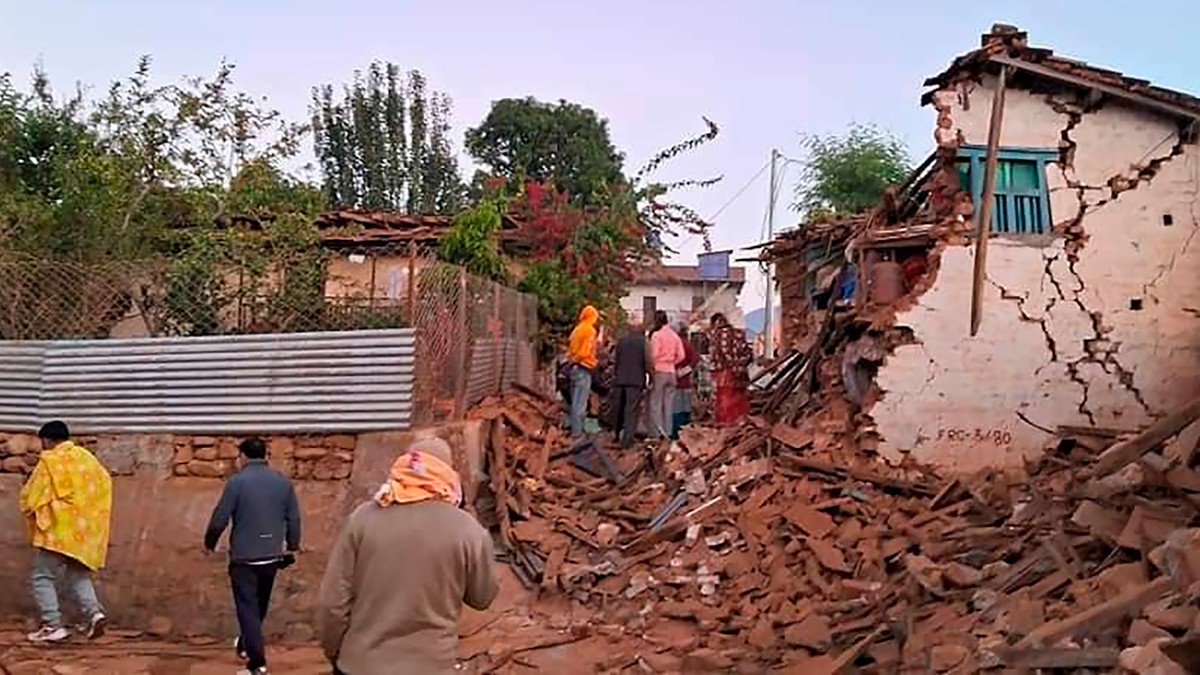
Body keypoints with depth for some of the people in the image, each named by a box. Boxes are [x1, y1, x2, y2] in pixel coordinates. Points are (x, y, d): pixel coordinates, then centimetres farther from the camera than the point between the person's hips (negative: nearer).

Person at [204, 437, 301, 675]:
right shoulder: (283, 482, 1)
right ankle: (245, 645, 42)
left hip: (243, 557, -5)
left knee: (247, 608, 1)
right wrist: (292, 546, 18)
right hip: (271, 556, 5)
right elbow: (294, 519, 4)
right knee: (260, 606, 22)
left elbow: (219, 519, -11)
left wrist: (209, 543, 7)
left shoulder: (236, 481, -12)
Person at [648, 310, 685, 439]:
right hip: (671, 372, 5)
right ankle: (667, 432, 12)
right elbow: (681, 356, 4)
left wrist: (651, 369, 0)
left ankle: (657, 432, -6)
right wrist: (671, 363, 13)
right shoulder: (675, 335, 7)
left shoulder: (656, 335, -9)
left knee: (655, 402, 0)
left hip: (659, 371, -5)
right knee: (668, 403, 10)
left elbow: (654, 354, -14)